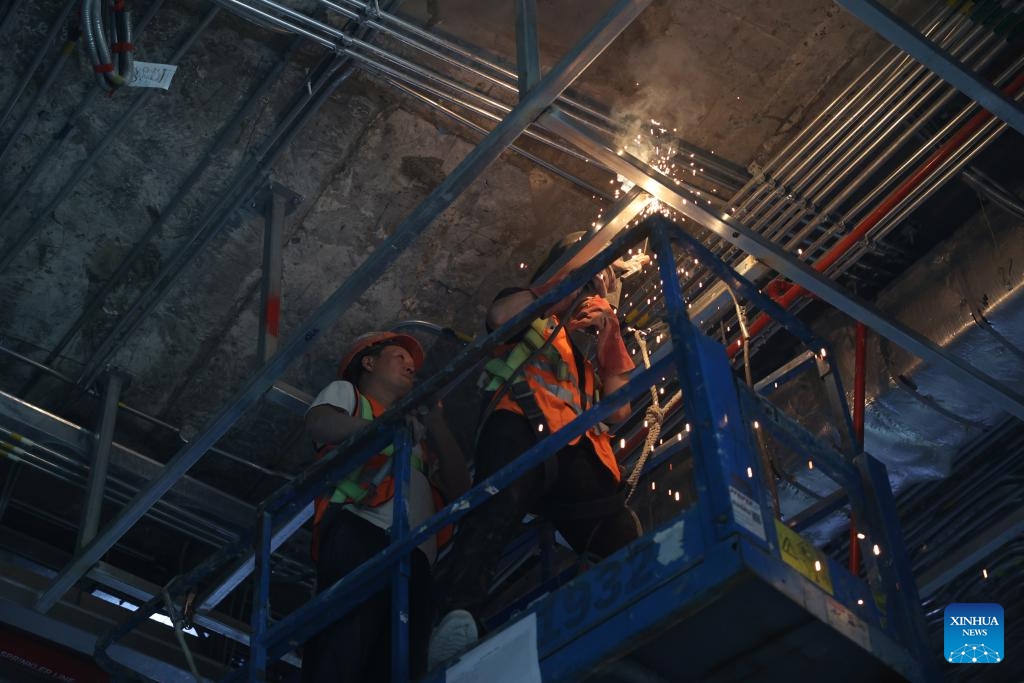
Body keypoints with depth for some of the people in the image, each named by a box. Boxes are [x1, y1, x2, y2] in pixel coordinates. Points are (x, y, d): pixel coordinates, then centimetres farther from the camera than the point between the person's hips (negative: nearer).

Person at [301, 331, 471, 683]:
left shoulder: (415, 428, 39)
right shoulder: (345, 391, 26)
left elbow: (459, 488, 28)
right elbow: (318, 424, 1)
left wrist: (437, 425, 23)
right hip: (358, 529, -5)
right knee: (343, 650, -26)